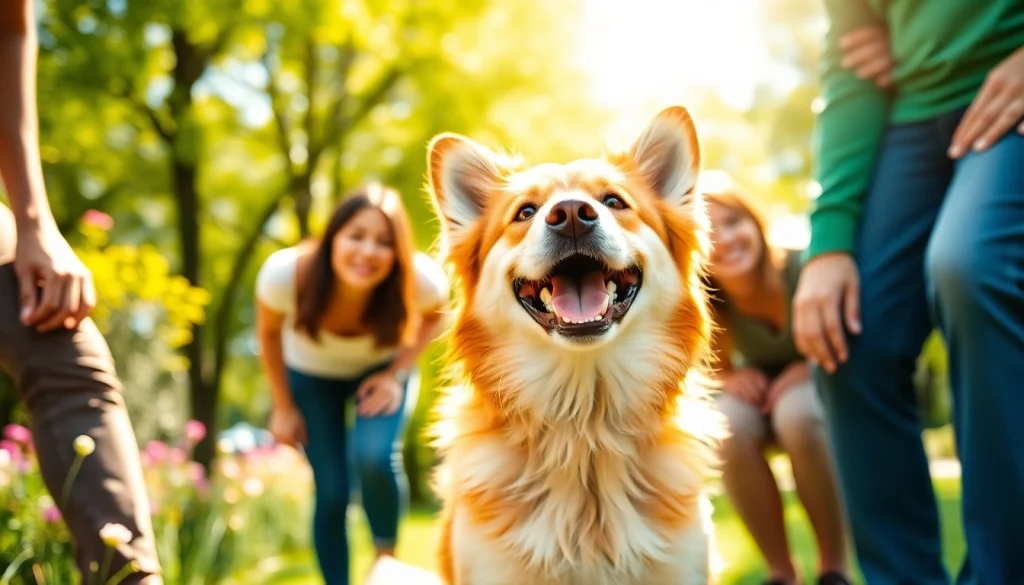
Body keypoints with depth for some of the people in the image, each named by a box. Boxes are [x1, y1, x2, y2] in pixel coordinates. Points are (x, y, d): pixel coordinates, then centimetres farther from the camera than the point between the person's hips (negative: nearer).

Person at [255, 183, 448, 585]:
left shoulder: (420, 279, -34)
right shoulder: (285, 273, -34)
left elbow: (437, 314, -8)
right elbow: (269, 330, -11)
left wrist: (397, 373, -17)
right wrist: (283, 406, -4)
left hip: (381, 368, 0)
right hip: (312, 373, 1)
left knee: (374, 457, -24)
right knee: (331, 490, -4)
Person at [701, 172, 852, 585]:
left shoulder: (804, 269, -28)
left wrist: (814, 366, -28)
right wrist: (727, 377, -21)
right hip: (759, 394, 2)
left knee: (796, 413, -36)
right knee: (728, 428, -31)